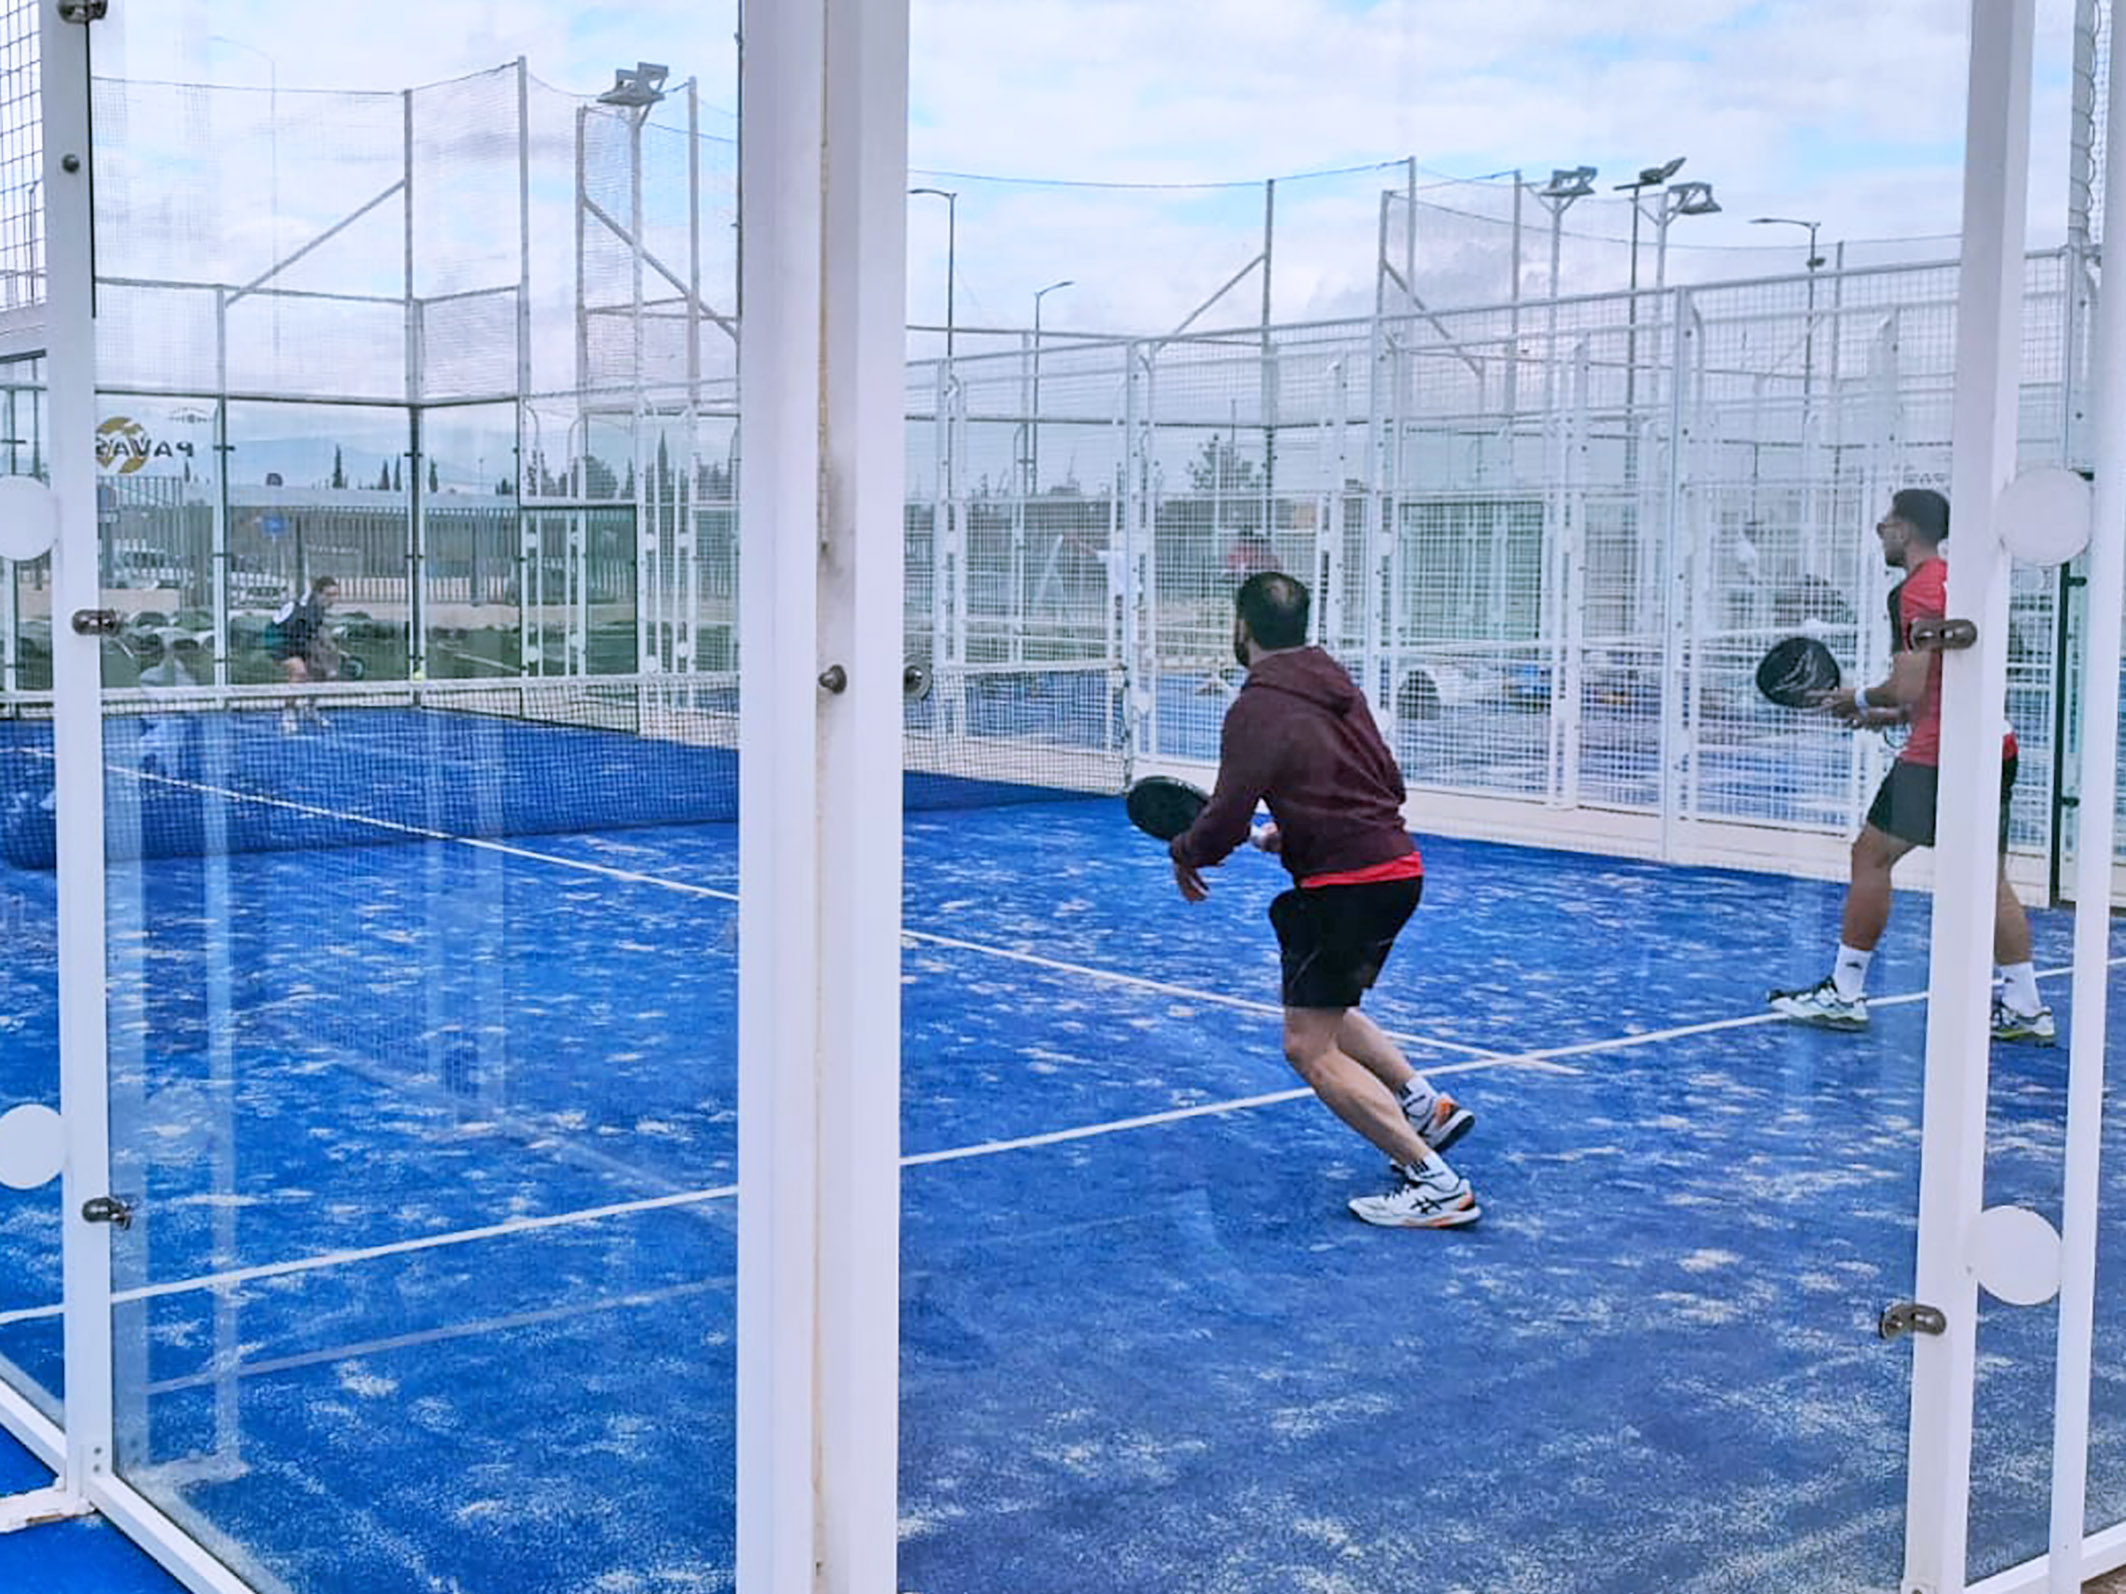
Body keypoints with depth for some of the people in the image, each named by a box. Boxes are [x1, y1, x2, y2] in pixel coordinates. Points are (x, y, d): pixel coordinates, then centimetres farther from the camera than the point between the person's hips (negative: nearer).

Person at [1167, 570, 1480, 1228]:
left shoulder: (1258, 710, -13)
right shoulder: (1339, 687, 12)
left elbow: (1225, 821, -17)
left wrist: (1185, 852, 5)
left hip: (1346, 885, -9)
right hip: (1397, 866, 9)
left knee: (1308, 1047, -5)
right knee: (1325, 1010, 28)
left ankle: (1437, 1185, -9)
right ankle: (1426, 1106, 25)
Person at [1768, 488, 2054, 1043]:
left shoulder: (1916, 592, -11)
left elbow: (1910, 689, -16)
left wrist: (1861, 699, 2)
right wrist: (1894, 714, 20)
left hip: (1939, 754, -9)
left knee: (1870, 855, 0)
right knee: (1988, 876, 9)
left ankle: (1844, 993, 5)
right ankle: (2026, 1009, 8)